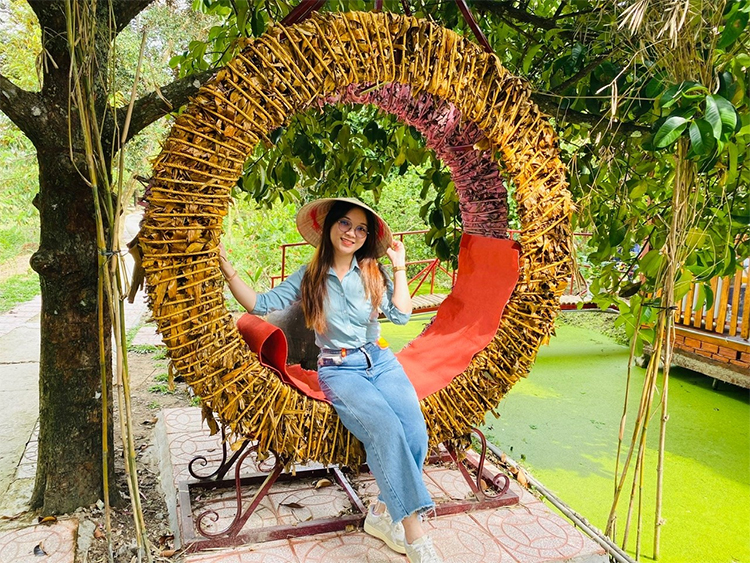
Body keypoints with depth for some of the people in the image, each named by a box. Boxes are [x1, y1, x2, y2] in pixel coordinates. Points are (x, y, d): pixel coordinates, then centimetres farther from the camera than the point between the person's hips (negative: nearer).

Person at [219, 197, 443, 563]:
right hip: (338, 370, -3)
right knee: (386, 427, -31)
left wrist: (399, 268, 1)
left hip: (381, 361, 3)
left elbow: (401, 315, 1)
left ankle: (383, 513, -5)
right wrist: (228, 271, -7)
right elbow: (261, 305, 2)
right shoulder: (309, 277, 6)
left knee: (415, 432, -25)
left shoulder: (373, 274, 10)